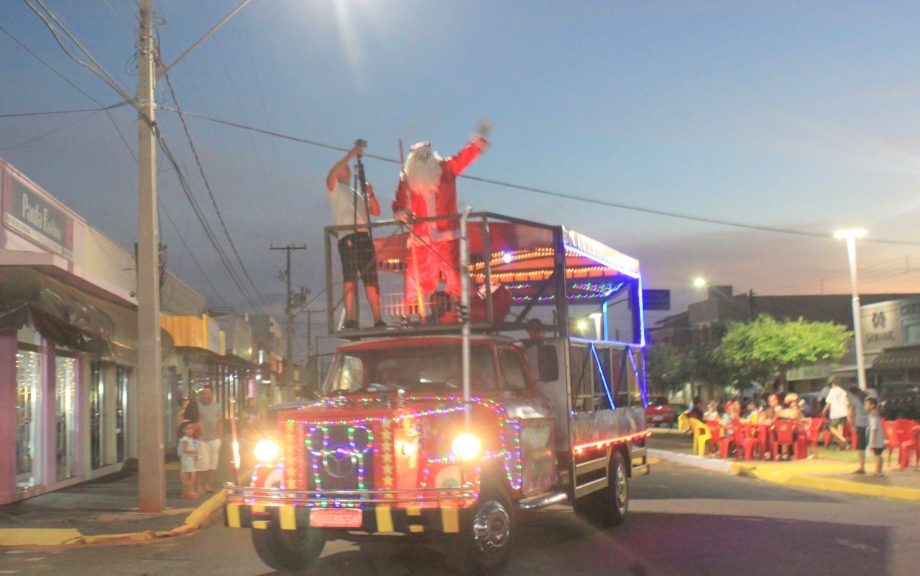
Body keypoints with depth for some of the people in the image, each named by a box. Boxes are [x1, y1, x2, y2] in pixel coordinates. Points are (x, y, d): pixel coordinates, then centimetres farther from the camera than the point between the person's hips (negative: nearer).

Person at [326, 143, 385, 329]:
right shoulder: (334, 188, 13)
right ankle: (350, 320, -21)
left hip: (365, 237, 6)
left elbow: (376, 212, 21)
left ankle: (378, 320, 5)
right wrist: (350, 155, -14)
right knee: (350, 277, -16)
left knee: (371, 280, 3)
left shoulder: (358, 194, 30)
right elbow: (331, 174, -11)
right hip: (348, 237, -6)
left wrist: (371, 194, 4)